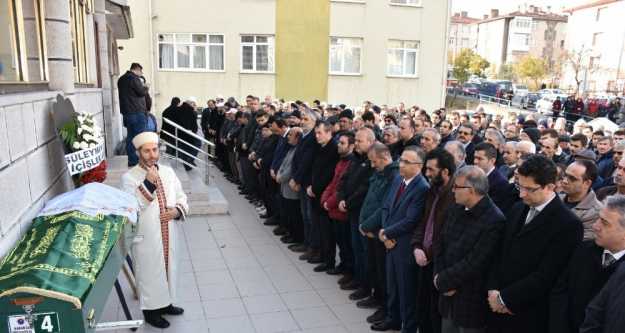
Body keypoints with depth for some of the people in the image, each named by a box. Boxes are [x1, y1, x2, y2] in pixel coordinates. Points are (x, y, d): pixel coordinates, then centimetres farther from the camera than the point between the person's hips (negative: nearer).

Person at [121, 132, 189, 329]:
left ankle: (165, 303, 40)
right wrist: (148, 183, -30)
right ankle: (150, 310, 30)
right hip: (146, 238, -5)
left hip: (169, 234, 5)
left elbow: (182, 198, 8)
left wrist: (176, 211, -13)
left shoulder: (168, 172, 3)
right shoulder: (129, 177, -13)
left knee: (168, 268, 20)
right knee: (149, 274, 10)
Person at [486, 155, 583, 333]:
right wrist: (493, 290, -5)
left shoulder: (568, 224, -16)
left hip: (529, 317, -6)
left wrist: (505, 298, -14)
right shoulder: (517, 209, 5)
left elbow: (545, 276, -19)